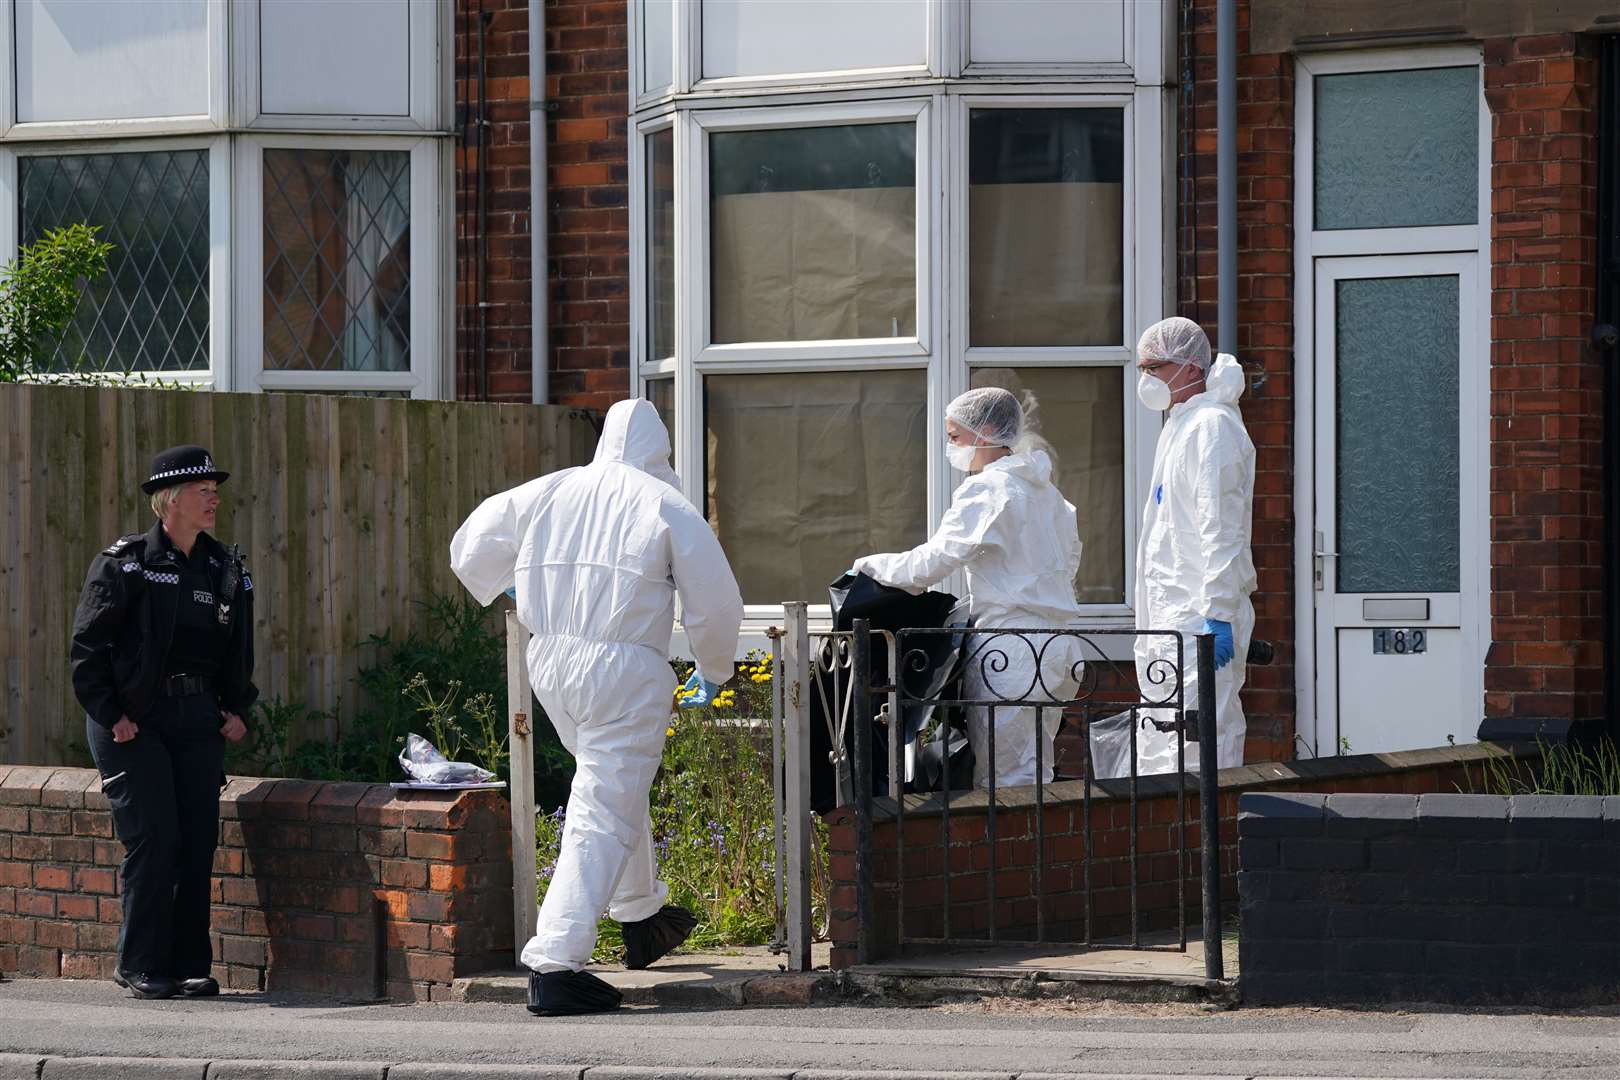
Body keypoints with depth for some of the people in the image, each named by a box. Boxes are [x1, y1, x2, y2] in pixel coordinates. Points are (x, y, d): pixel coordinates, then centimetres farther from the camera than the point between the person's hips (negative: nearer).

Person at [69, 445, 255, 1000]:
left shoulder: (225, 569, 12)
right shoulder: (122, 563, -6)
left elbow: (238, 649, 24)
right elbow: (87, 644, -7)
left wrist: (236, 708, 12)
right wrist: (111, 716, -12)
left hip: (198, 724, 5)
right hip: (134, 723, -5)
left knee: (199, 842, 1)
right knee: (155, 839, -10)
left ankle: (190, 964, 8)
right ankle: (141, 965, 0)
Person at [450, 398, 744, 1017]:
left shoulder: (548, 493, 9)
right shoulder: (665, 507, -4)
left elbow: (470, 550, 18)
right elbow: (716, 604, -2)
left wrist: (506, 589, 39)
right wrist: (714, 670, 17)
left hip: (550, 664, 6)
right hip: (627, 672, -6)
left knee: (615, 789, 28)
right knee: (605, 819, -7)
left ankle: (642, 917, 43)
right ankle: (554, 967, -15)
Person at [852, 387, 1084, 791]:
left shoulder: (985, 490, -11)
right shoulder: (1045, 489, 17)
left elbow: (931, 563, -13)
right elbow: (1070, 558, 24)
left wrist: (873, 565, 2)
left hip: (1010, 648, -9)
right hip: (1056, 644, 9)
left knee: (1003, 779, -7)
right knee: (1035, 773, 10)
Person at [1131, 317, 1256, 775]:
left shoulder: (1212, 426, -10)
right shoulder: (1178, 427, 21)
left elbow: (1221, 531, -17)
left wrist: (1217, 616, -22)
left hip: (1200, 617, -10)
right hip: (1168, 619, 10)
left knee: (1199, 749, -13)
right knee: (1154, 756, 8)